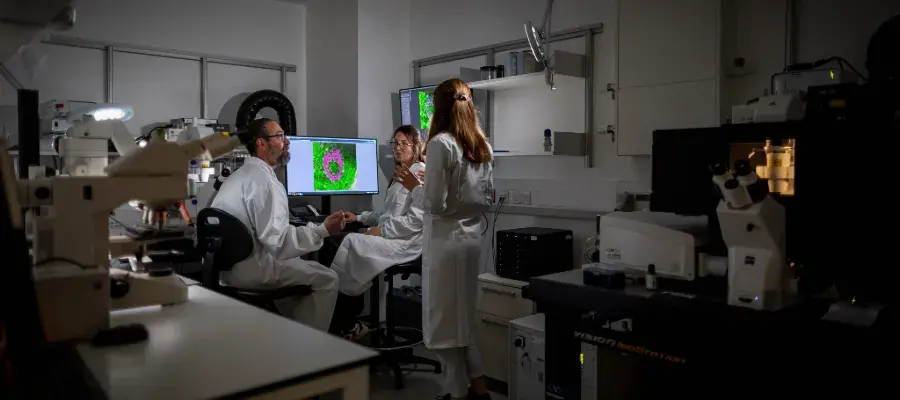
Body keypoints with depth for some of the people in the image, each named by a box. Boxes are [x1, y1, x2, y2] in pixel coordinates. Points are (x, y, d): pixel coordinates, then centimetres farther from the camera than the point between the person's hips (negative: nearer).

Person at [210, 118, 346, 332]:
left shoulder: (241, 174, 14)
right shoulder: (263, 179, -19)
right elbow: (277, 240, -26)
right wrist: (323, 230, -23)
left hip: (226, 263, 10)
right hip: (250, 266, -10)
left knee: (305, 267, 28)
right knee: (327, 279, 0)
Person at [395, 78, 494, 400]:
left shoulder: (441, 143, -15)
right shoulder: (481, 145, 7)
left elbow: (434, 203, -18)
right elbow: (488, 198, 12)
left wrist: (413, 186, -1)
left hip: (446, 241, -7)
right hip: (472, 238, 8)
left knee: (445, 320, 7)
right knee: (462, 317, 20)